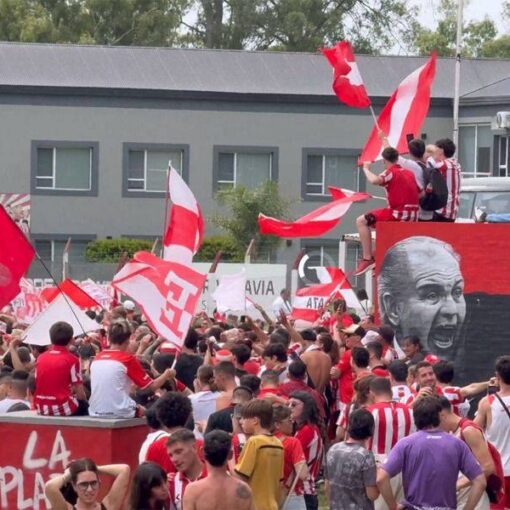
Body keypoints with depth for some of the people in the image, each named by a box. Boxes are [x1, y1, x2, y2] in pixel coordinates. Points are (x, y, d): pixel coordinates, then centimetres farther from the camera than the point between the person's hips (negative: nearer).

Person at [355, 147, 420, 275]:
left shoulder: (390, 172, -5)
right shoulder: (409, 173, 17)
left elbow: (374, 180, -24)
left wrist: (366, 169, -4)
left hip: (397, 214, -8)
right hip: (413, 217, 8)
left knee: (361, 221, -5)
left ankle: (367, 259, -11)